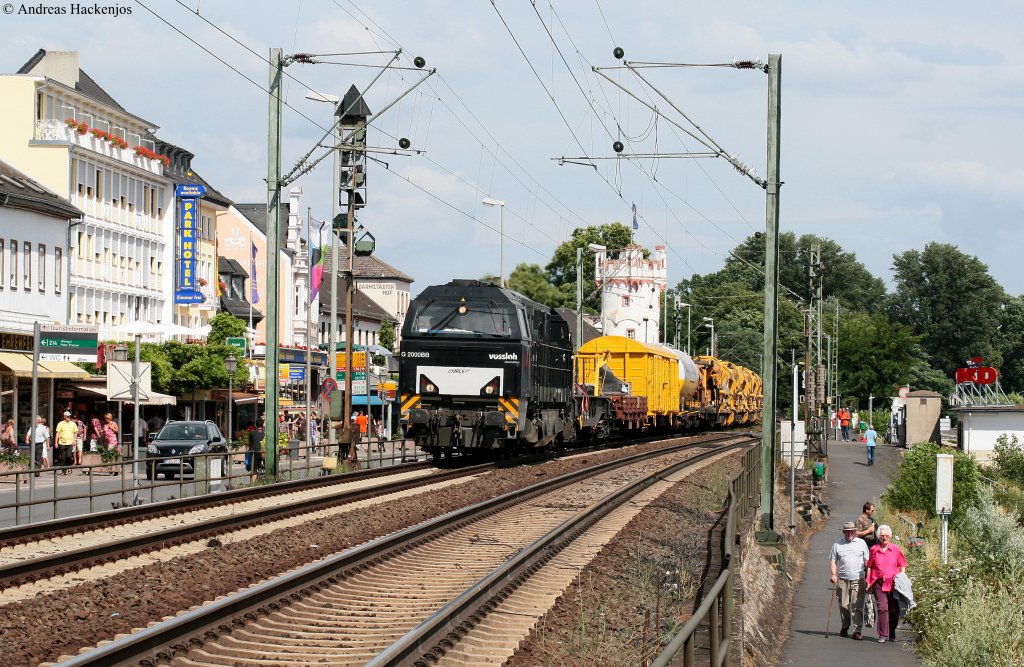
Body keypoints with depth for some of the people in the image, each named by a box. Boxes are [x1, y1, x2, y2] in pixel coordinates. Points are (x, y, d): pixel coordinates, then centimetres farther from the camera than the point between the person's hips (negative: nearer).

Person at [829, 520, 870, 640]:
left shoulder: (861, 543, 11)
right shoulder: (837, 544, 9)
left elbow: (867, 561, 14)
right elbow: (833, 561, 8)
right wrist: (834, 574, -6)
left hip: (858, 580, -1)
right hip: (842, 580, 1)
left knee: (857, 606, -8)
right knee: (843, 605, 5)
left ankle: (857, 631, -8)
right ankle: (845, 627, 23)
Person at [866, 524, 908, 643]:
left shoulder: (896, 550, 6)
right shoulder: (874, 550, 6)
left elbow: (902, 566, 11)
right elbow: (869, 567, 13)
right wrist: (868, 582, 8)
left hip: (894, 583, 1)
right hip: (879, 583, -1)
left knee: (894, 610, 5)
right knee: (882, 608, -11)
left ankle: (892, 633, 23)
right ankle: (883, 635, -9)